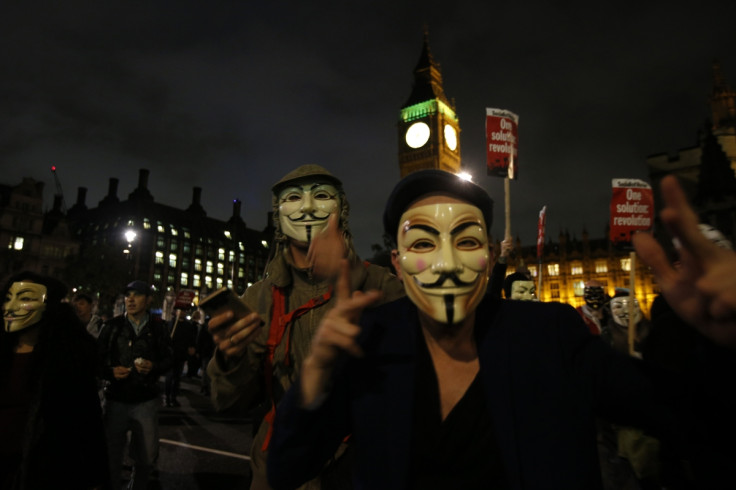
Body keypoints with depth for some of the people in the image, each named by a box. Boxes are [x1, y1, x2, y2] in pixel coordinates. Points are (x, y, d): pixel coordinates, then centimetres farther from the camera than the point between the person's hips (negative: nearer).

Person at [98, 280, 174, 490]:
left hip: (146, 401, 0)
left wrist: (153, 367, -16)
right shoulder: (112, 326, 2)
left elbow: (168, 359, 4)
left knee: (147, 457, 11)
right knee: (112, 455, 11)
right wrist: (110, 371, -16)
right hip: (116, 399, 0)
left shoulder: (158, 327, 1)